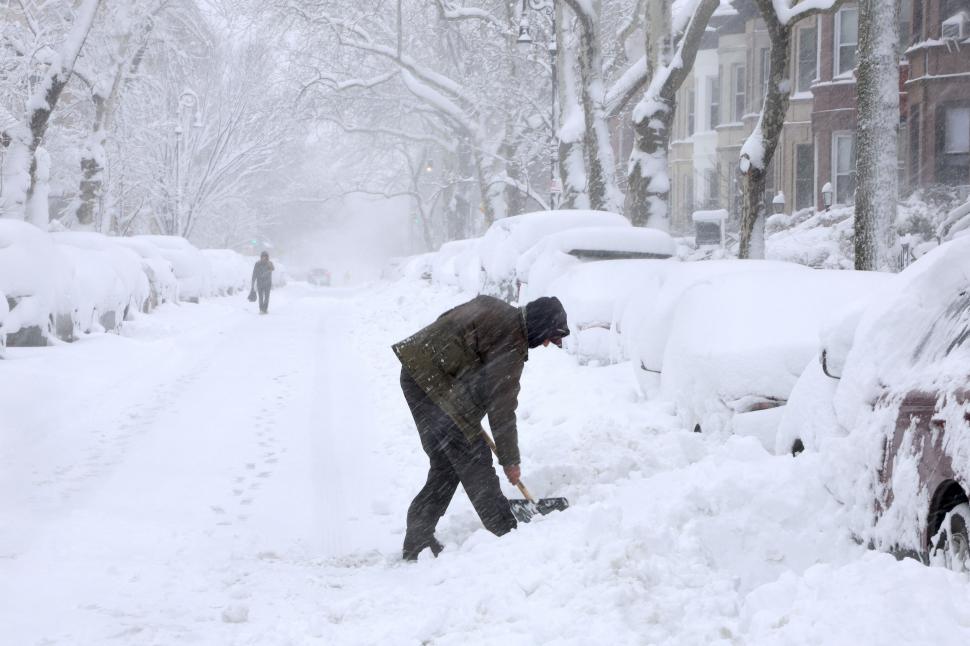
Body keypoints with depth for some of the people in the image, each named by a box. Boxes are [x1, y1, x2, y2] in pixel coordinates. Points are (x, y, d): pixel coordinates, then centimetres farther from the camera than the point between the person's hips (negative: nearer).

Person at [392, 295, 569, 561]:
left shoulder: (496, 310, 13)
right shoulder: (510, 343, -15)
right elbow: (502, 409, -13)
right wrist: (510, 460, -3)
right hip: (437, 382, -10)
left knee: (446, 464, 14)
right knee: (474, 460, -6)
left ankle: (417, 540, 15)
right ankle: (506, 535, -5)